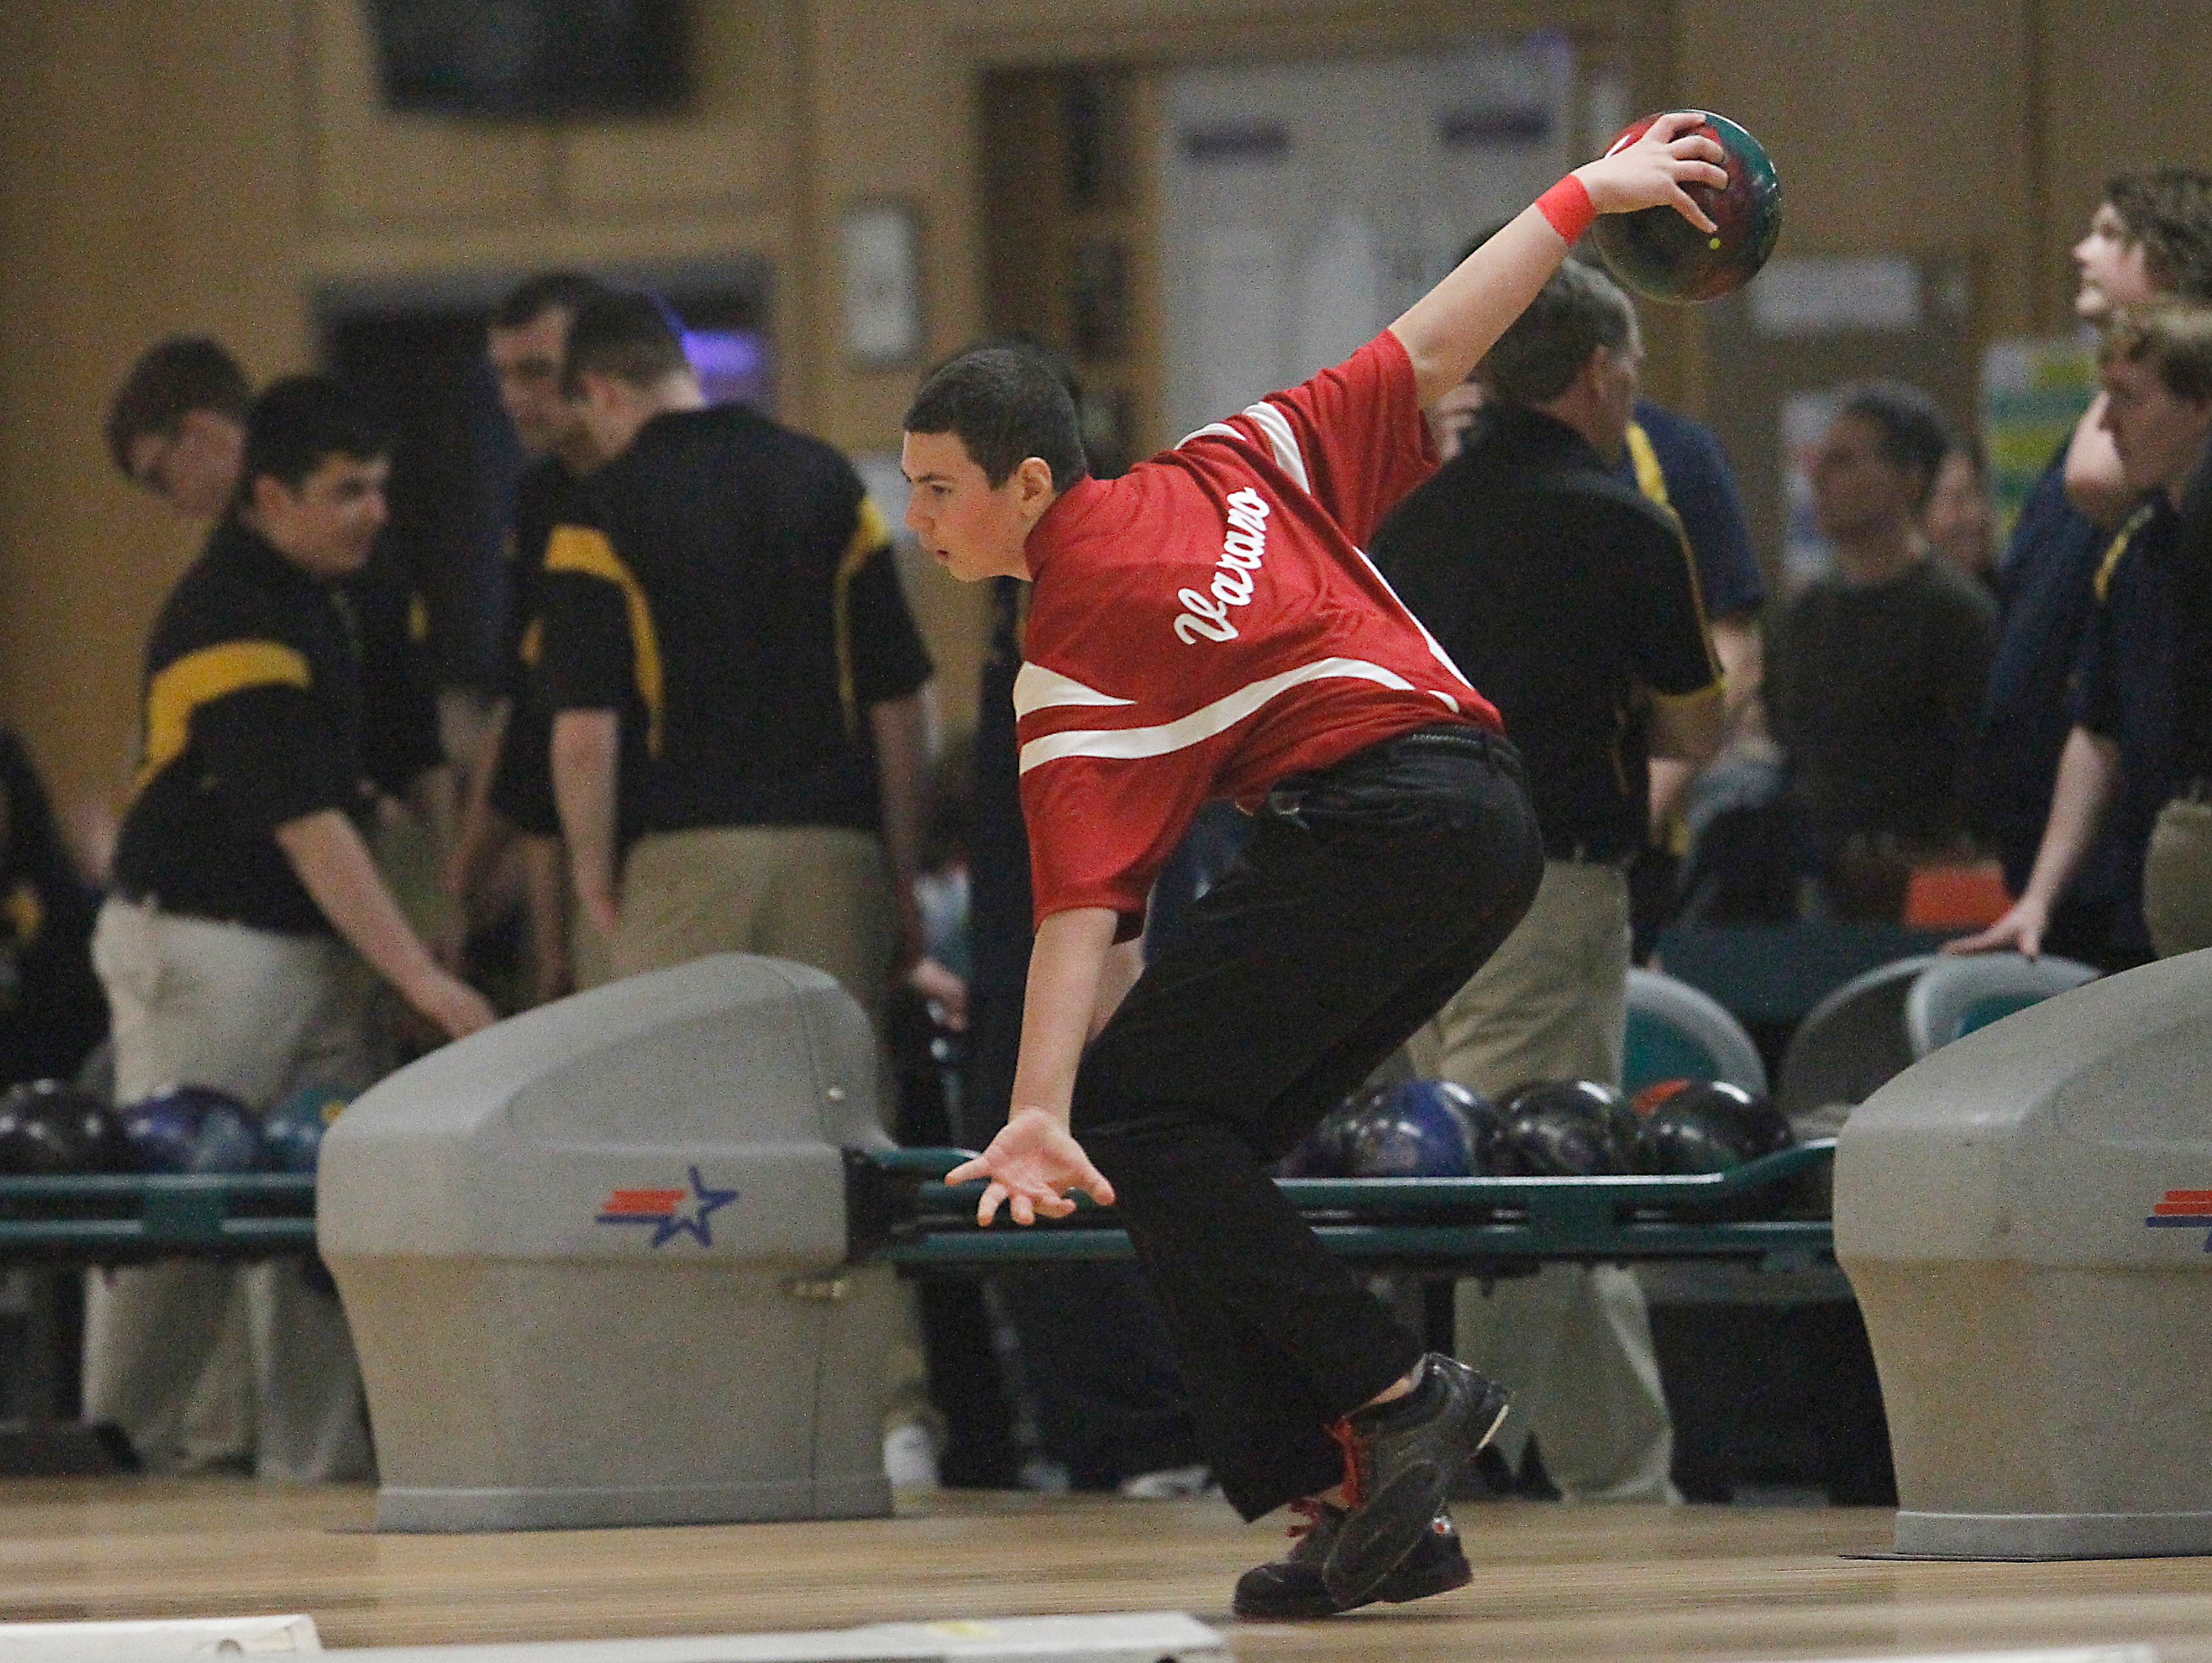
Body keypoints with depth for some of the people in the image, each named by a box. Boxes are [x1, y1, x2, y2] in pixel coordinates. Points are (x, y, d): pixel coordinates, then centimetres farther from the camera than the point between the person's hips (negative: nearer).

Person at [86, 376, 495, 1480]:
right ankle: (124, 1442, 3)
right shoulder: (231, 624, -18)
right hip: (201, 944, -9)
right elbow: (304, 827, -22)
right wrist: (419, 979, -24)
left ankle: (314, 1449, 4)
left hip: (304, 941, 9)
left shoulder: (308, 602, 12)